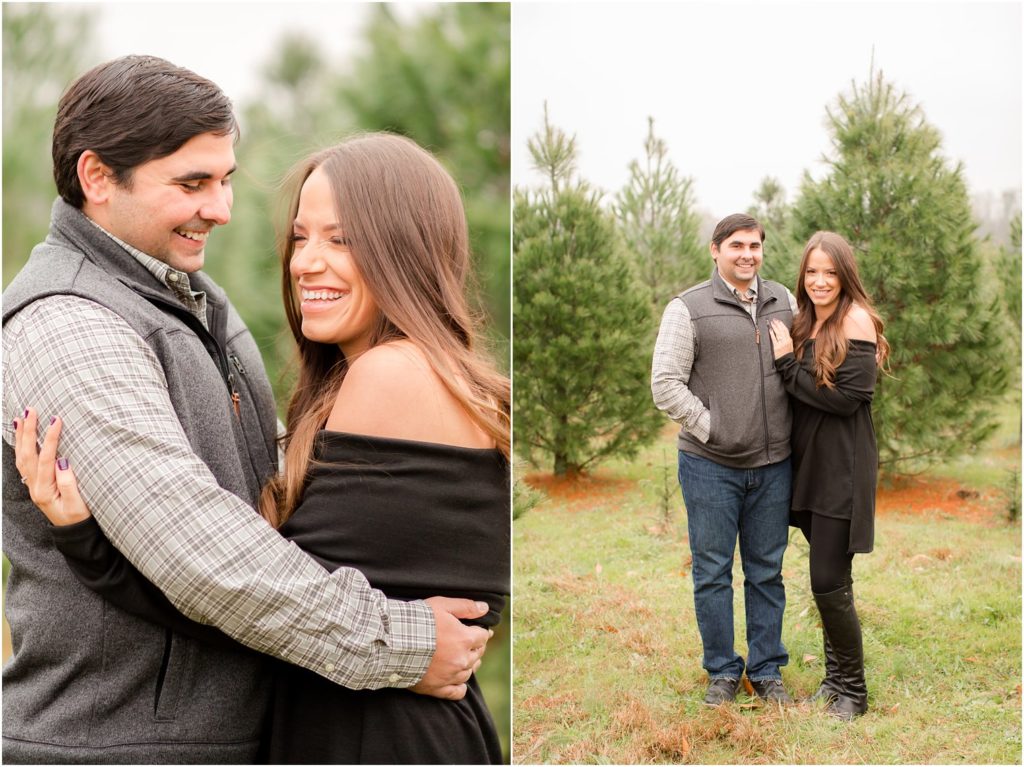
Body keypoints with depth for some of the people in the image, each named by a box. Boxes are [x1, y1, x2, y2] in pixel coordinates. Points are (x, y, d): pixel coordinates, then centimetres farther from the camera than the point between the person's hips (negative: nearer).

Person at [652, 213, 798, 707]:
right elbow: (665, 385, -9)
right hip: (710, 465, -3)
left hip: (773, 465, 4)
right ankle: (722, 672, 20)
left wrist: (794, 432, 5)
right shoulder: (689, 308, -5)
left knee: (766, 572, 12)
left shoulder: (783, 301, 8)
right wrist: (712, 430, -10)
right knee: (712, 572, 6)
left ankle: (766, 670, 24)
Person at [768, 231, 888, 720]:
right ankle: (835, 677, 28)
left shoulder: (856, 320, -11)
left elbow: (846, 398, -18)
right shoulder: (806, 324, 12)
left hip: (843, 470, -7)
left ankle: (852, 691, 10)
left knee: (829, 583, -6)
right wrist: (786, 362, -3)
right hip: (808, 465, 7)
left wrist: (788, 364, -13)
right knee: (828, 582, 15)